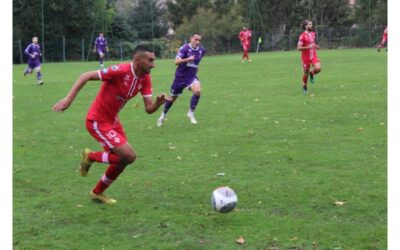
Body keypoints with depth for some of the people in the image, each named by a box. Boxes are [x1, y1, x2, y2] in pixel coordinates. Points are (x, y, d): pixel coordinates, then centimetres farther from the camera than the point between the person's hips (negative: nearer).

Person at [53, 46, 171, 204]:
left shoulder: (145, 79, -3)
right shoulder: (121, 71, -27)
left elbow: (149, 108, -3)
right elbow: (85, 76, -23)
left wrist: (159, 102, -26)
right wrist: (68, 99, -28)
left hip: (112, 120, 9)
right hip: (97, 121, -9)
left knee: (123, 159, 15)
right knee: (129, 156, -13)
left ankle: (97, 193, 35)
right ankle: (90, 157, 8)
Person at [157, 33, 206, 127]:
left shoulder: (202, 50, -2)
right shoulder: (184, 48, -17)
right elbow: (177, 61, -27)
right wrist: (188, 59, -40)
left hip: (192, 76, 3)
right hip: (180, 76, -3)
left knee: (197, 90, -28)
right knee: (173, 97, 11)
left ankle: (191, 113, -11)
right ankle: (163, 115, 35)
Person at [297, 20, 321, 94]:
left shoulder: (313, 34, 8)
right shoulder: (302, 36, -13)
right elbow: (299, 48, -18)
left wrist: (316, 46, 6)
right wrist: (308, 47, -28)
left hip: (314, 56, 4)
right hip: (306, 57, -4)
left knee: (318, 68, -19)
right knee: (306, 72, 5)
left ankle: (312, 74, 16)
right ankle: (304, 86, 29)